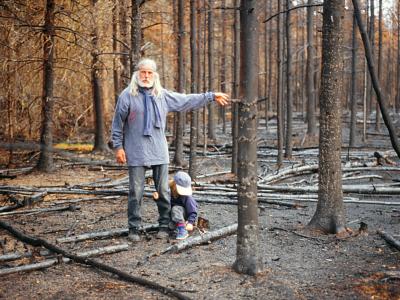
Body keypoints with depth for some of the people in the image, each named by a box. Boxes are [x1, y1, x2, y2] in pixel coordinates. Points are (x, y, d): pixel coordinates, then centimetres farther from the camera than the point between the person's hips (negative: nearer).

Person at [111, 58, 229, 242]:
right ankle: (134, 229, 13)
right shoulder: (127, 95, -3)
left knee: (163, 191, 7)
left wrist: (211, 96, 16)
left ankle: (164, 226, 20)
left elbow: (187, 101, 16)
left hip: (159, 152, 4)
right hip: (136, 153, -3)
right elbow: (117, 123, 0)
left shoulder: (163, 95, 9)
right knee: (136, 192, 1)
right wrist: (118, 146, -4)